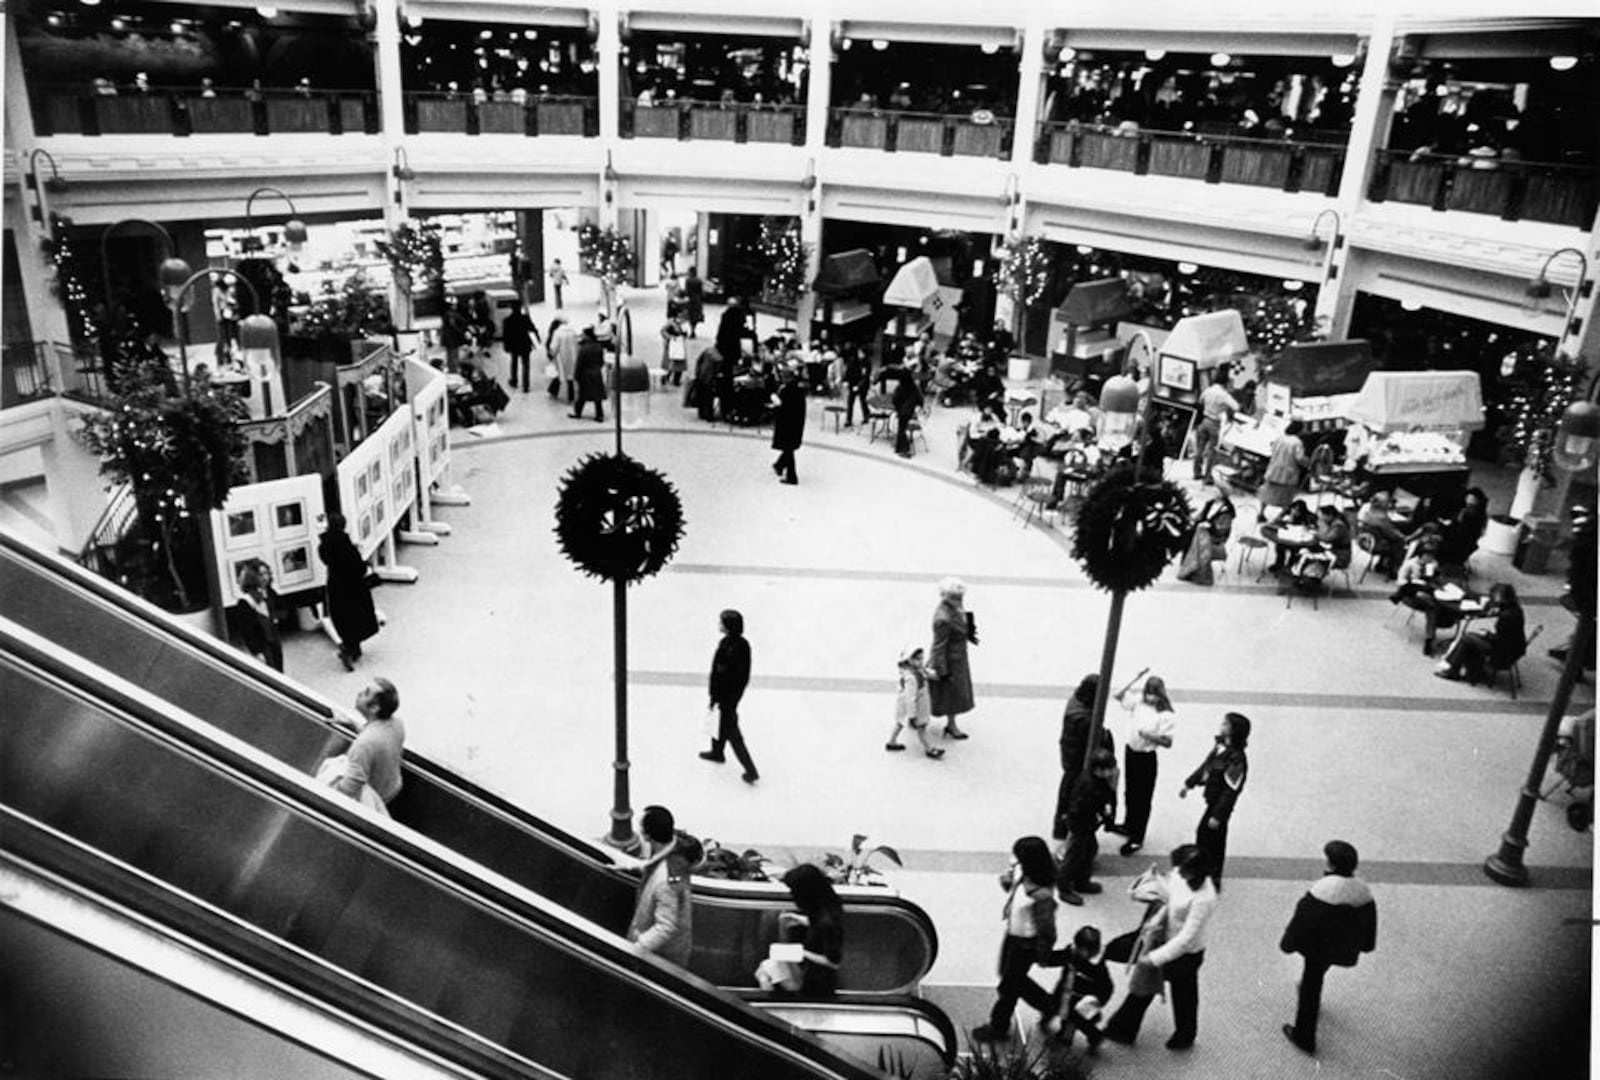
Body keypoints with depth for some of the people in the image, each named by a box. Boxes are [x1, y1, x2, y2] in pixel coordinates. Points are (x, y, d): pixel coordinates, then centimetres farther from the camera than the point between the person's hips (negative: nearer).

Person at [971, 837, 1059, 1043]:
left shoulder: (1041, 896, -36)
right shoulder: (1021, 876, -14)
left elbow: (1046, 928, -24)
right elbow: (1010, 884, 9)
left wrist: (1042, 954, -11)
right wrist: (1007, 883, -14)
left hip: (1025, 943, -8)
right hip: (1012, 934, 8)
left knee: (1009, 984, 12)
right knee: (1011, 976, 27)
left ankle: (998, 1028, 36)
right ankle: (1048, 1004, 47)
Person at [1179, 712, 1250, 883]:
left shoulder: (1236, 759, -29)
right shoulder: (1220, 747, -3)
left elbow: (1230, 791, -25)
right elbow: (1205, 766, 12)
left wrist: (1218, 815, -21)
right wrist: (1189, 784, 18)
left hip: (1220, 805, -9)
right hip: (1212, 800, 9)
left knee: (1211, 838, 5)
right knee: (1202, 832, 23)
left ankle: (1212, 877, 23)